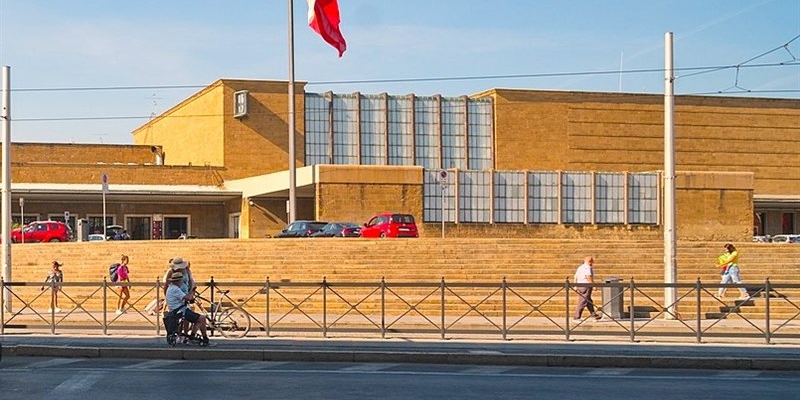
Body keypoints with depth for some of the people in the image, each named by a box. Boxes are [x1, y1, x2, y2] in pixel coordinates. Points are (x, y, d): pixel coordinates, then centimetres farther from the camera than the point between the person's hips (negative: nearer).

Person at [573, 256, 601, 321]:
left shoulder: (580, 267, 17)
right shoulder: (587, 267, -12)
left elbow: (576, 276, 18)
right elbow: (589, 277, -21)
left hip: (580, 286, 10)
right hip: (586, 286, -10)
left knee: (589, 302, 16)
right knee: (583, 302, -7)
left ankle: (594, 315, 22)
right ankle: (576, 317, -8)